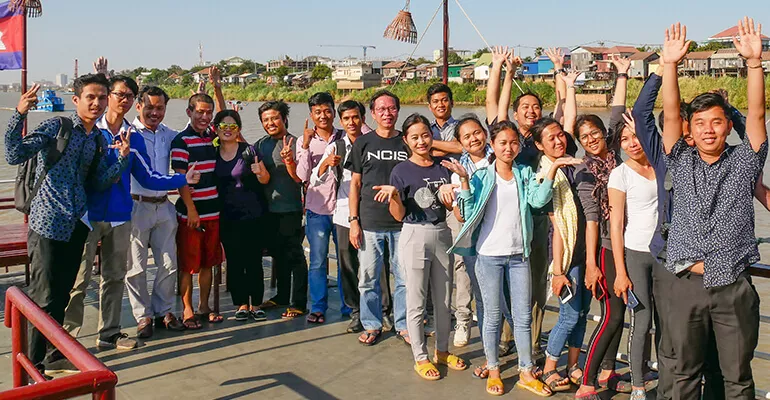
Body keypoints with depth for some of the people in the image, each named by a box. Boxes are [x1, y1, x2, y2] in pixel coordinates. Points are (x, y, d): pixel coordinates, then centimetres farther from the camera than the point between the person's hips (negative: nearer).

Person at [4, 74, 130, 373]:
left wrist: (122, 158, -4)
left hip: (77, 225, 6)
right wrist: (19, 114, -26)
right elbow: (14, 156, -17)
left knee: (61, 295, 15)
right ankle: (35, 364, 9)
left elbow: (98, 183, 9)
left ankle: (53, 356, 28)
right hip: (48, 223, -6)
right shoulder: (56, 126, -7)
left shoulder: (98, 139, 12)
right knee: (44, 298, -3)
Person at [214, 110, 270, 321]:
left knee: (254, 261, 0)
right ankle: (241, 304, 17)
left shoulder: (249, 151, -3)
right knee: (234, 262, 6)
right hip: (227, 218, 3)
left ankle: (256, 304, 11)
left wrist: (260, 172, -20)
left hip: (252, 215, -2)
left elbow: (265, 180, 1)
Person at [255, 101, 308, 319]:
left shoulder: (294, 143, -7)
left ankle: (298, 303, 5)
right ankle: (282, 295, 30)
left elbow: (298, 178, -11)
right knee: (278, 254, 16)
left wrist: (288, 160, -27)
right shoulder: (261, 145, 10)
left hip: (290, 208, -6)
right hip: (269, 207, 6)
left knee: (294, 255, -2)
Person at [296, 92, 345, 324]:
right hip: (317, 209, 0)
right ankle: (318, 308, 16)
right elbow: (302, 176, -7)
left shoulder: (345, 138, 4)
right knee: (317, 262, 3)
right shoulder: (304, 141, 3)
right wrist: (306, 145, -15)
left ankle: (349, 307, 19)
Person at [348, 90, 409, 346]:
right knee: (368, 278, 6)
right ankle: (372, 325, 22)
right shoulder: (363, 143, 5)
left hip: (402, 222, 0)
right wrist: (353, 221, -1)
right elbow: (355, 184, 6)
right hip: (370, 223, 0)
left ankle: (403, 325, 21)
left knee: (404, 277, 5)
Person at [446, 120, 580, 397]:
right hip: (489, 255, -2)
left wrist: (553, 168, -17)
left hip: (519, 254, 2)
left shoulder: (525, 173, 6)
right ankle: (493, 371, 21)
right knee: (493, 316, 7)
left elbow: (538, 199, -11)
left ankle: (526, 373, 20)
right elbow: (470, 213, -8)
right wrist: (464, 180, -16)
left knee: (523, 316, 8)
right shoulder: (482, 176, -1)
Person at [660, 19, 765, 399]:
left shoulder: (743, 162, 6)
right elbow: (670, 116, -3)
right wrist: (670, 65, -13)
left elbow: (756, 114, -5)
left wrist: (754, 61, -15)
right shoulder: (682, 163, 7)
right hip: (687, 283, 1)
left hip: (734, 286, 0)